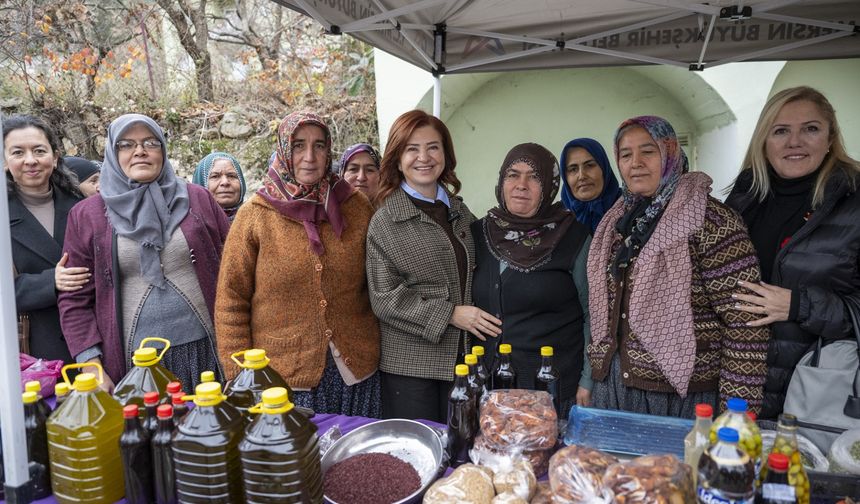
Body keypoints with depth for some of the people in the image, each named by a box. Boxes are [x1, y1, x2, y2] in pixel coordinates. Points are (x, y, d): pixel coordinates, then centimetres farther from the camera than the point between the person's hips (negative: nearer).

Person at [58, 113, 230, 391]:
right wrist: (93, 368, -4)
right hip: (132, 361, 0)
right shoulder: (85, 215, 4)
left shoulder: (197, 199, 5)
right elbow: (75, 300, 4)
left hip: (203, 351, 1)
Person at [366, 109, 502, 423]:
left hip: (461, 358, 5)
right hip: (409, 365, -5)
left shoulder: (459, 211, 10)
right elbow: (384, 298, -12)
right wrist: (449, 314, -16)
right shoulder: (386, 221, -7)